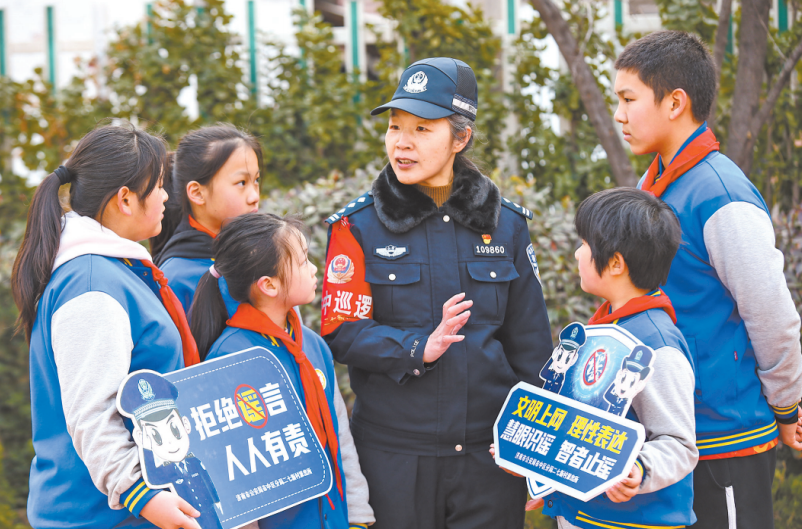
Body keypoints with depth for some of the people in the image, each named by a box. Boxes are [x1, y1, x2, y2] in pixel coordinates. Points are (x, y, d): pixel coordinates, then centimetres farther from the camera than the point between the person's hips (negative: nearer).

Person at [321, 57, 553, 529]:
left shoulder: (506, 224, 4)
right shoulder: (358, 226, -1)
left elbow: (531, 343, 8)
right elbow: (342, 332, -6)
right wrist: (418, 349, -22)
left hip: (490, 453, 1)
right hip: (395, 455, -1)